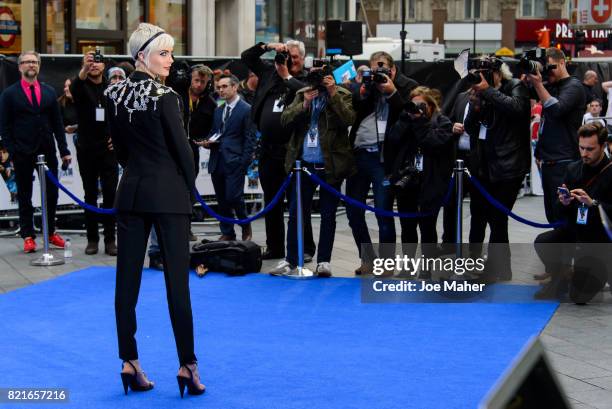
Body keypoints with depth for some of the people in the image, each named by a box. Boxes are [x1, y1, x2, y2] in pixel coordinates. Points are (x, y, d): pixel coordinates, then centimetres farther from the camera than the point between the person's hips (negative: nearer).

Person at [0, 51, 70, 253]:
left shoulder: (49, 92, 11)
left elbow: (57, 123, 11)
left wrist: (64, 150, 5)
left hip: (47, 151, 3)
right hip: (23, 154, -3)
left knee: (51, 193, 6)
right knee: (24, 196, 5)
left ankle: (50, 232, 19)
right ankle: (28, 236, 13)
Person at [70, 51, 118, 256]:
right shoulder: (82, 86, 0)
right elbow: (74, 89, -25)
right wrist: (84, 69, -43)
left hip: (108, 148, 1)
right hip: (87, 149, -1)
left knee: (110, 194, -2)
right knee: (90, 195, 5)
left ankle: (110, 239, 2)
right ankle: (92, 239, 11)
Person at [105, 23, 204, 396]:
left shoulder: (114, 95, 5)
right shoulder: (165, 97, -13)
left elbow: (119, 146, 12)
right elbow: (182, 148, -10)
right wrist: (190, 188, 5)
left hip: (131, 192, 6)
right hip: (168, 194, -6)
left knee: (127, 278, 7)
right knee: (177, 280, -2)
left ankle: (130, 362, 9)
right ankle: (188, 365, 1)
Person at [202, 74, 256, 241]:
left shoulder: (246, 110, -2)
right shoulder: (218, 111, 18)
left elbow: (249, 139, -5)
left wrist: (245, 162, -12)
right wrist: (208, 142, 3)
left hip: (234, 162, -6)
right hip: (217, 161, 6)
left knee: (234, 197, -12)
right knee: (222, 200, 7)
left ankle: (246, 227, 11)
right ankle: (227, 233, 15)